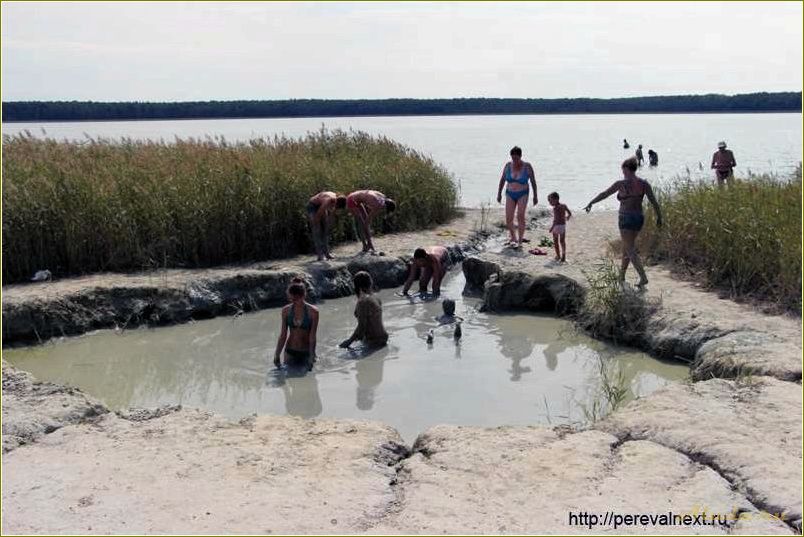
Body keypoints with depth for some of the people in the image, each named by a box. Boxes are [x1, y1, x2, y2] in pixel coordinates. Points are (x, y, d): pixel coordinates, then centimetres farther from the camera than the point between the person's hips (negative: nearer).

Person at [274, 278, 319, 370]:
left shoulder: (313, 311, -14)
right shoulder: (286, 310, -4)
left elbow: (312, 337, -14)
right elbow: (283, 335, -1)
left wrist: (311, 357, -17)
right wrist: (277, 355, -5)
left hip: (306, 352, -3)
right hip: (290, 352, 3)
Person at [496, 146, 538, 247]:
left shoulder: (527, 166, -13)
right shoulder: (508, 165, -5)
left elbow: (533, 181, -5)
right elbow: (502, 179, 6)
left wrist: (535, 196, -3)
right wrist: (499, 193, 6)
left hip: (523, 194, -3)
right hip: (510, 194, 3)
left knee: (520, 216, -23)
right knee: (508, 220, -4)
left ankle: (520, 241, -13)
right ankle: (512, 236, 25)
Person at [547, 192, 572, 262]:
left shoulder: (555, 208, -16)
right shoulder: (564, 206, 3)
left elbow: (556, 219, -24)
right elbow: (570, 214, 11)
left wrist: (552, 227, -25)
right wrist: (567, 217, 33)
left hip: (556, 226, -6)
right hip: (563, 225, 6)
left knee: (555, 241, 11)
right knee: (562, 241, 14)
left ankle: (558, 256, 15)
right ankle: (563, 256, 8)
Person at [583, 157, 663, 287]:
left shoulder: (621, 184, -12)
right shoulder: (644, 183, 0)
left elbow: (604, 194, -1)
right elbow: (653, 200, -1)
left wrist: (590, 203, 12)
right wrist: (659, 216, 9)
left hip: (626, 219, -6)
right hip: (639, 218, 6)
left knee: (631, 251, -4)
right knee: (627, 247, 21)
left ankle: (643, 278, -16)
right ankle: (621, 276, 31)